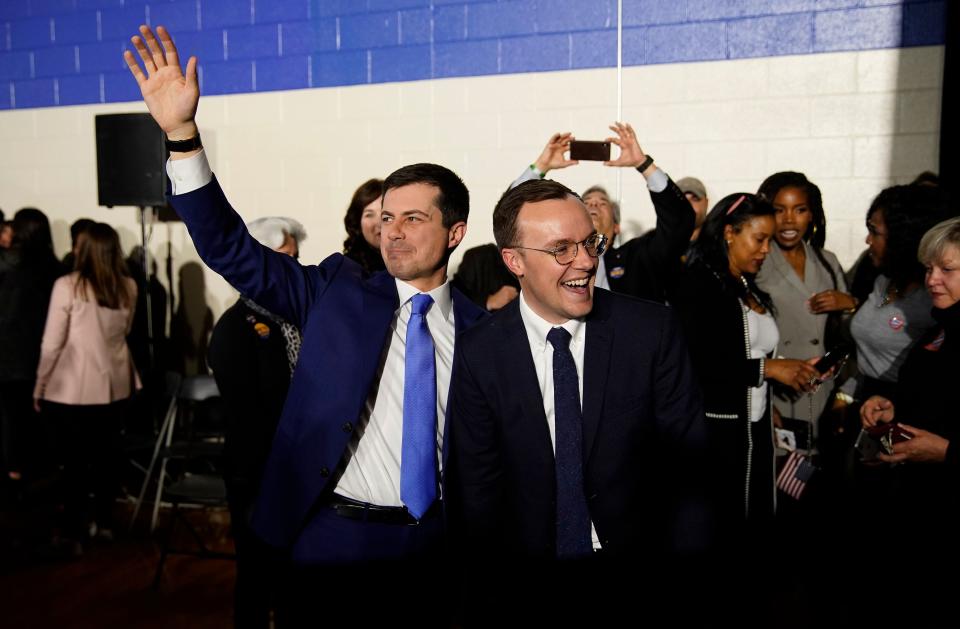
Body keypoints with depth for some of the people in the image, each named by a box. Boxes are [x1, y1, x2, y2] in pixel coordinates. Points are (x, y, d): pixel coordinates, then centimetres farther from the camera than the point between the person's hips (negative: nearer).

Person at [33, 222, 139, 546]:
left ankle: (74, 529, 21)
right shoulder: (128, 287, -2)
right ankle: (104, 522, 27)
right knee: (107, 455, 14)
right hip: (114, 386, 4)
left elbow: (52, 344, -9)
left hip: (73, 389, -3)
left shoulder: (67, 286, -13)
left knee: (75, 459, 9)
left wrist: (39, 386, 2)